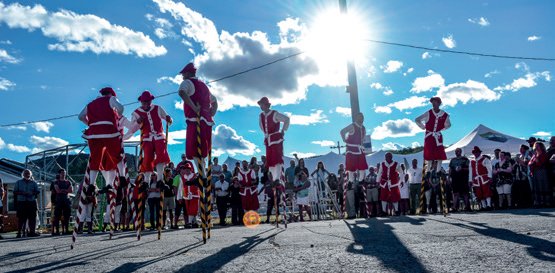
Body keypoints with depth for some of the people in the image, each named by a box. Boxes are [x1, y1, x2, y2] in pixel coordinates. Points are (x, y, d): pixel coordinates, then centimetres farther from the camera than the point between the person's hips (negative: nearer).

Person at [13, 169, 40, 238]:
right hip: (21, 202, -1)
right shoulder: (18, 182, 12)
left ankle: (32, 232, 2)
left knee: (32, 217, -2)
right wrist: (21, 193, -10)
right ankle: (19, 233, 0)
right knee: (21, 218, -4)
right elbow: (14, 192, 8)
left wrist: (32, 194, -7)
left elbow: (38, 191, 13)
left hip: (31, 202, 1)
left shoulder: (33, 183, 15)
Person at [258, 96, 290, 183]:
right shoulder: (261, 116, 11)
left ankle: (278, 178, -16)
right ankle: (274, 178, 11)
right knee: (269, 161, 5)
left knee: (277, 159, -14)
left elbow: (287, 119, -4)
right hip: (268, 141, 7)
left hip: (276, 140, -7)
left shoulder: (275, 114, -8)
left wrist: (283, 130, -1)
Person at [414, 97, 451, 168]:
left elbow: (448, 125, 19)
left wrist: (440, 129, 13)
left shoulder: (444, 115, -1)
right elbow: (417, 120, 1)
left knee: (440, 153, -6)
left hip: (438, 136, 2)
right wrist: (423, 127, 6)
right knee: (429, 153, -4)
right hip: (429, 135, -2)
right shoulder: (428, 113, -6)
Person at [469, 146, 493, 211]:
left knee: (487, 192, -11)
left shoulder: (485, 159, 5)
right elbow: (470, 172, 19)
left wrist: (489, 177, -11)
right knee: (479, 194, 3)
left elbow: (489, 168, -2)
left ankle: (489, 205, -10)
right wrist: (470, 180, 14)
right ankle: (484, 206, 9)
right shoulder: (472, 162, 19)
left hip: (484, 178, -5)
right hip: (476, 180, 5)